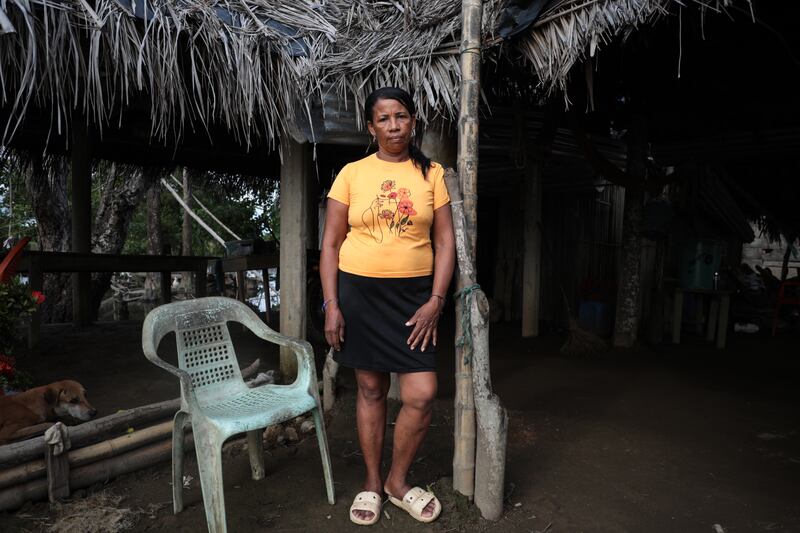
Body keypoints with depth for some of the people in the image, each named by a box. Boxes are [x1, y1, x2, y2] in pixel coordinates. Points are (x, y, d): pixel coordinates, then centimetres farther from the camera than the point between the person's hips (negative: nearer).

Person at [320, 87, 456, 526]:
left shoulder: (431, 173, 5)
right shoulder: (351, 174, 3)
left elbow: (445, 241, 3)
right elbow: (331, 243, 2)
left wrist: (436, 300, -6)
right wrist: (331, 304, -6)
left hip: (413, 294, 1)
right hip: (359, 291, 0)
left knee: (422, 395, -3)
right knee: (370, 388, 9)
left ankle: (398, 481, 24)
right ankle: (372, 482, 30)